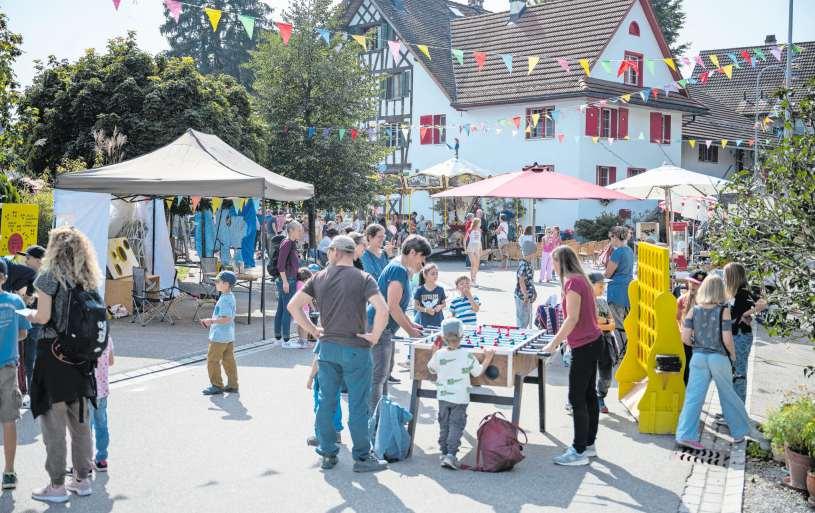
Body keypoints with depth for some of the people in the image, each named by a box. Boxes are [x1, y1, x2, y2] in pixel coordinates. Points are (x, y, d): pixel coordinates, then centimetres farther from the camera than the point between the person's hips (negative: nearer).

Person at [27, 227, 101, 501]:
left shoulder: (49, 276, -10)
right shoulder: (88, 279, 7)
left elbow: (44, 316, -14)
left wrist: (30, 315, 6)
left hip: (52, 352, -6)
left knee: (53, 422, 2)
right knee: (80, 421, 14)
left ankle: (57, 486, 8)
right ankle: (82, 479, 23)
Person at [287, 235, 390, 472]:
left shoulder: (319, 278, 4)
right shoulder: (363, 279, -7)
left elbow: (293, 306, 3)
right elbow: (382, 309, -21)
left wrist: (314, 331, 8)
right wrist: (374, 335, -8)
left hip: (327, 347, 4)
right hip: (355, 348, -4)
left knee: (326, 402, 12)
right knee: (358, 405, 4)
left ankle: (327, 454, 19)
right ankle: (362, 457, 10)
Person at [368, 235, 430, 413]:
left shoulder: (400, 267, 14)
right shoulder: (399, 270, -18)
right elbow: (392, 307, -22)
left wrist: (410, 323, 15)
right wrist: (409, 330, -13)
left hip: (386, 329, 11)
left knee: (385, 371, 20)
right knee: (378, 375, -9)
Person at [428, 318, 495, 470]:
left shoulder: (439, 354, -8)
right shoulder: (468, 355, -15)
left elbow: (431, 369, 10)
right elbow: (478, 372, -2)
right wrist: (488, 358, 9)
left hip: (443, 396, 3)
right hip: (460, 398, -3)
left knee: (444, 425, 15)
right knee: (456, 425, 0)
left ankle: (444, 453, 20)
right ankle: (451, 454, -10)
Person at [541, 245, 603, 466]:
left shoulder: (572, 282, -16)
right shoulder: (581, 279, 12)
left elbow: (573, 318, -21)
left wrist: (554, 342, -16)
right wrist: (561, 339, 14)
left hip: (584, 346, -10)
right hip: (594, 341, 10)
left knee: (577, 398, -5)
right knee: (589, 395, 15)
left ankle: (579, 452, -1)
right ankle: (589, 444, 24)